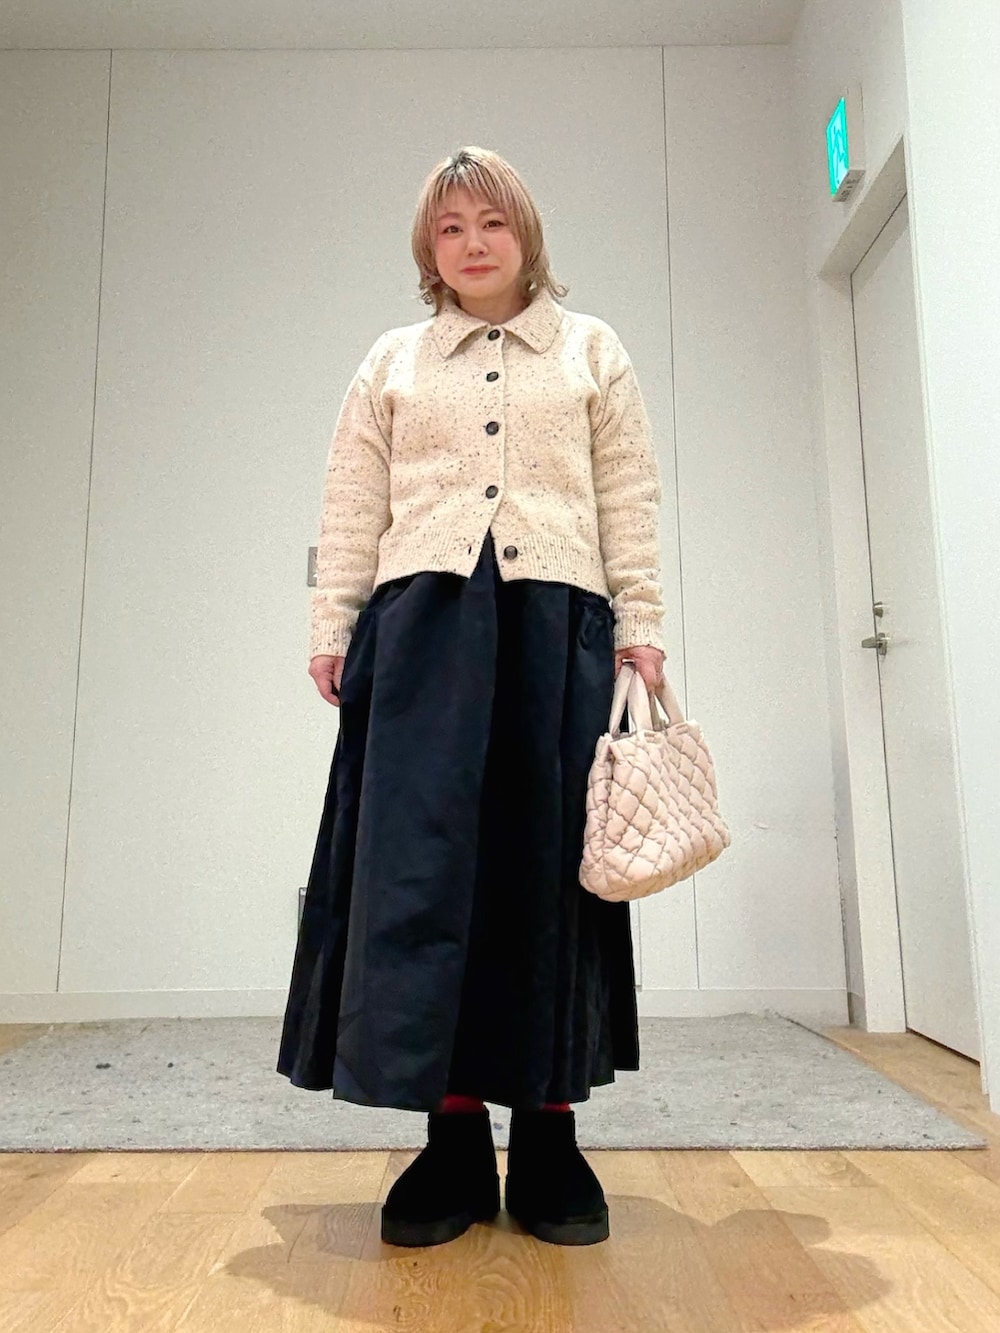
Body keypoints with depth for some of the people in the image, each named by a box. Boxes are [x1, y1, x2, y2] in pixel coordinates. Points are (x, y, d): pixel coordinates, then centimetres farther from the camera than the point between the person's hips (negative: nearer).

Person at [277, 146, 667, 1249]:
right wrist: (331, 627, 3)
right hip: (423, 616, 1)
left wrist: (640, 627, 0)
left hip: (557, 618, 0)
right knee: (420, 856, -6)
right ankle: (453, 1139, 5)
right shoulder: (392, 361, 20)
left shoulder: (592, 351, 18)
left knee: (548, 856, -2)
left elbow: (628, 502, 10)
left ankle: (549, 1139, 8)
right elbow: (352, 507, 12)